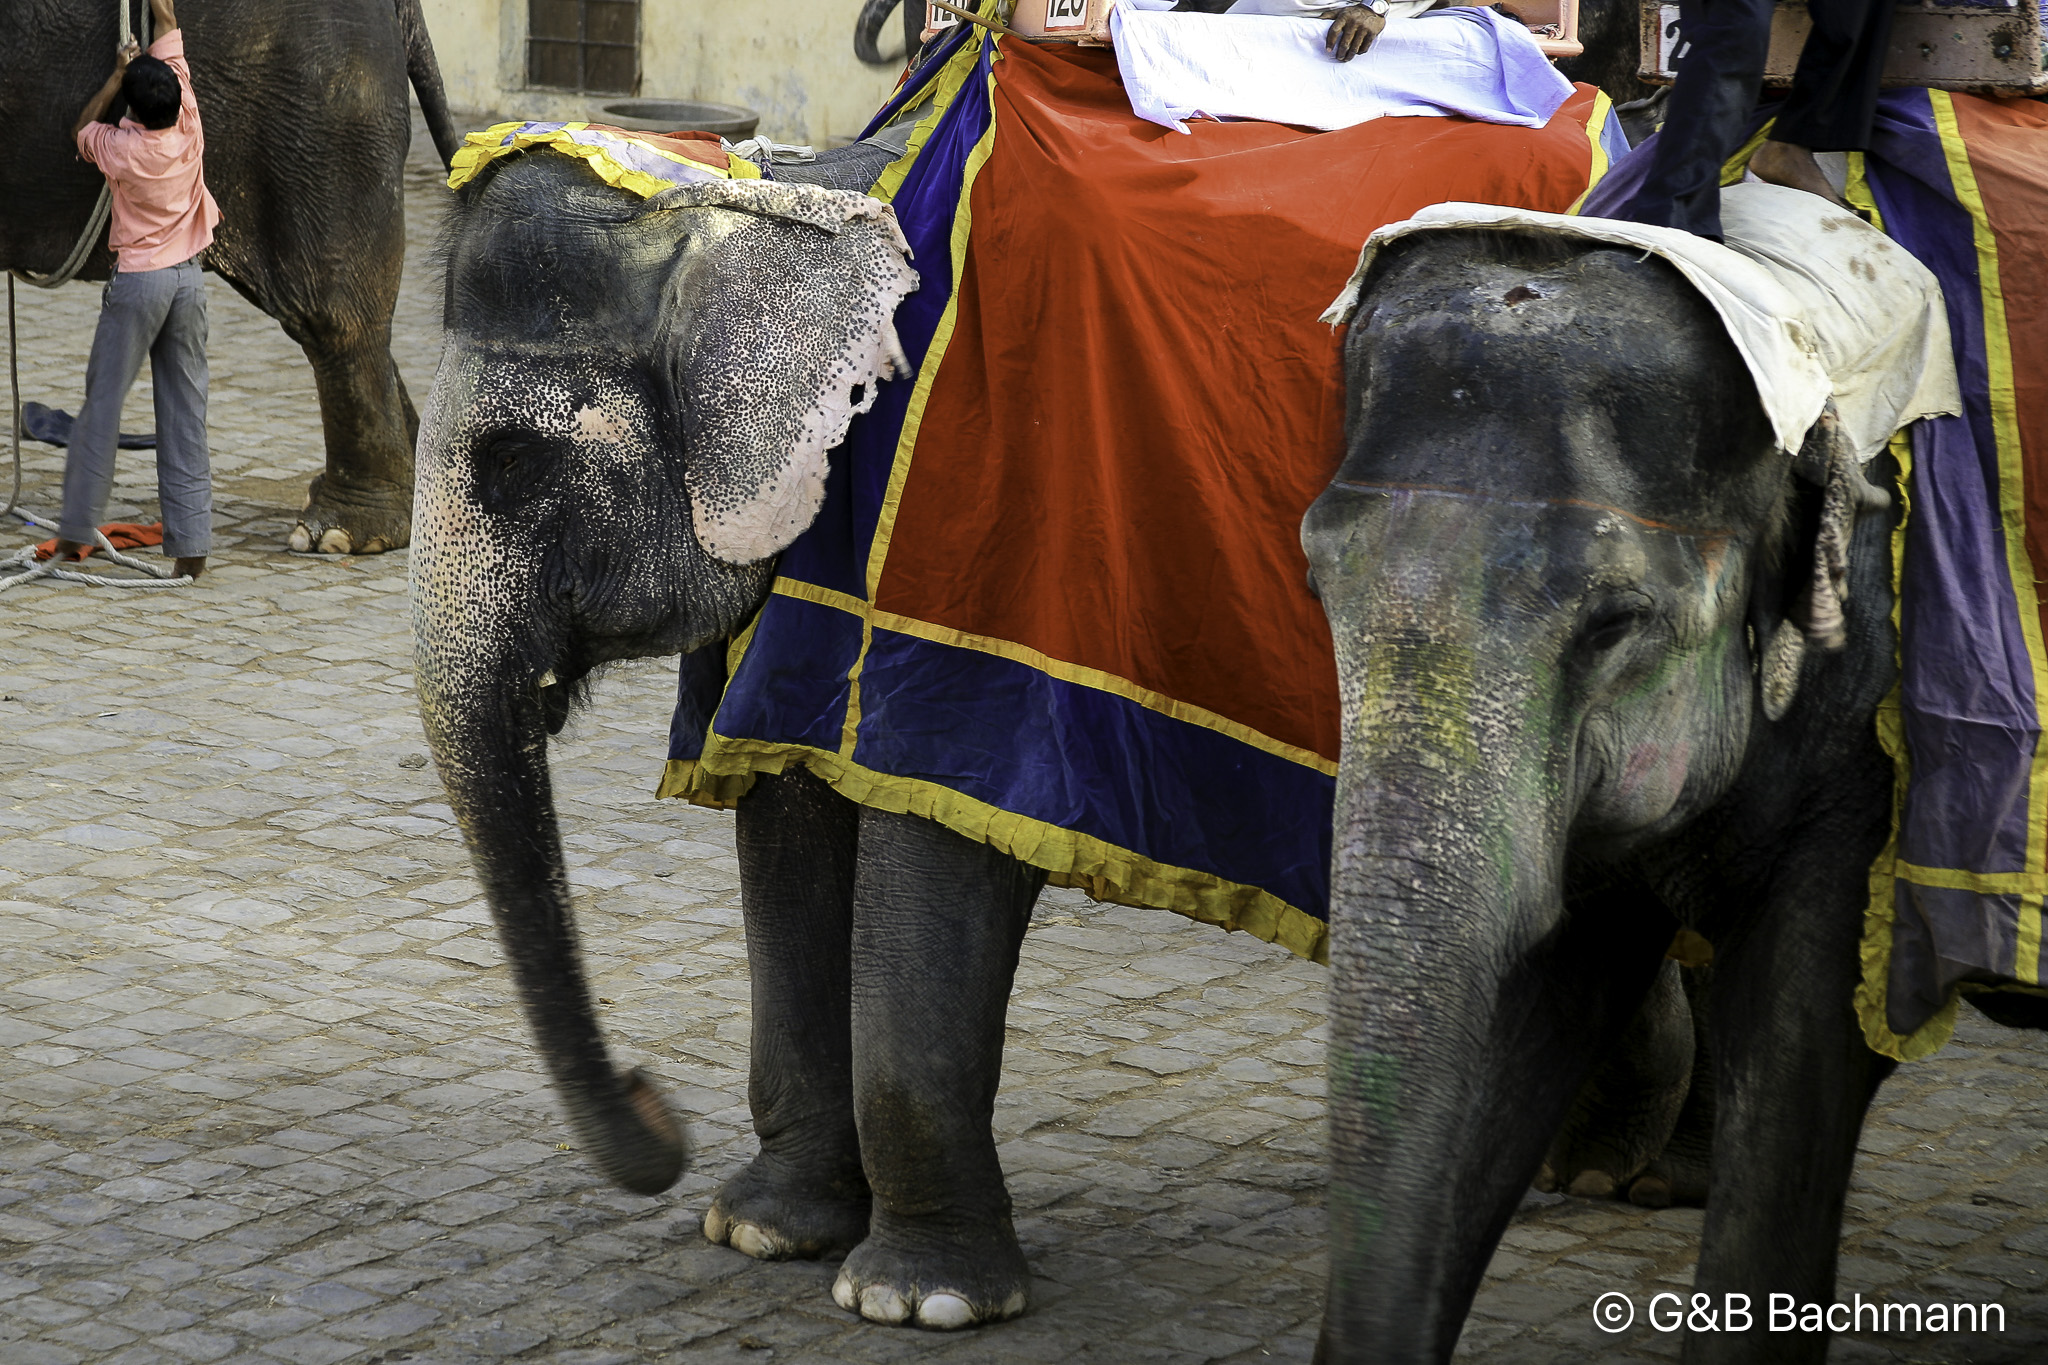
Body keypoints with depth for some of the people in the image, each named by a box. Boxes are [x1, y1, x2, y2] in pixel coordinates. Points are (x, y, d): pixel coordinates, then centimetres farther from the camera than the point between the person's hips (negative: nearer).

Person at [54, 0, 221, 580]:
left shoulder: (123, 149, -14)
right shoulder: (189, 134, -5)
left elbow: (80, 130, 12)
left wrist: (117, 76, 16)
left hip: (138, 281, -3)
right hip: (188, 278, 3)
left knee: (104, 401, 5)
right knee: (186, 411, 4)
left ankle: (76, 532, 7)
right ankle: (191, 543, 0)